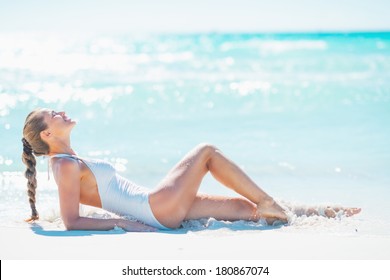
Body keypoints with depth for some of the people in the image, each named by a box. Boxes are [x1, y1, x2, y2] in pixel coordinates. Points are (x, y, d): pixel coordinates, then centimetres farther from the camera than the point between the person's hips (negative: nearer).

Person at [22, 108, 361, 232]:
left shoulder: (72, 162, 17)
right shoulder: (67, 167, -11)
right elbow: (72, 222, -20)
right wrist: (122, 222, -21)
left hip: (160, 211, 9)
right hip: (156, 209, -9)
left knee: (243, 206, 8)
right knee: (207, 151, -2)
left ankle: (323, 213, 14)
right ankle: (269, 203, 4)